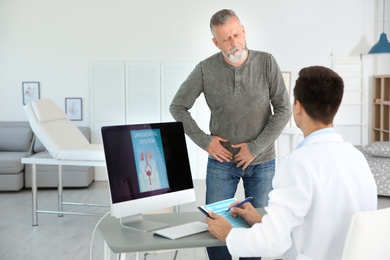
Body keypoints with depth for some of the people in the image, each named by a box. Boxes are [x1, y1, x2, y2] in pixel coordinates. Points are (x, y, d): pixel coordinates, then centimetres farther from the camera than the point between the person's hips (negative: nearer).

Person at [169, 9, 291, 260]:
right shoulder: (205, 69, -9)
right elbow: (177, 107, 0)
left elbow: (283, 110, -9)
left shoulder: (267, 63, -9)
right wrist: (204, 141, -8)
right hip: (221, 160, 0)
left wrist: (256, 148, -14)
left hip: (262, 161, 0)